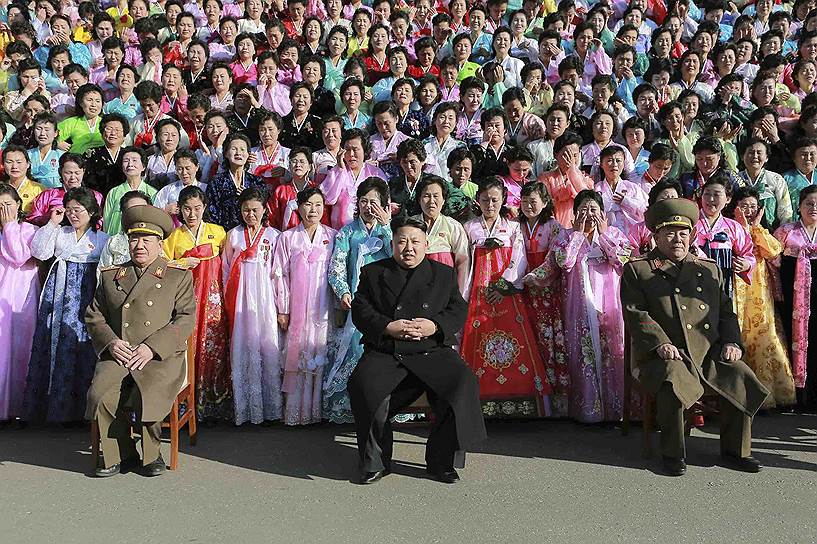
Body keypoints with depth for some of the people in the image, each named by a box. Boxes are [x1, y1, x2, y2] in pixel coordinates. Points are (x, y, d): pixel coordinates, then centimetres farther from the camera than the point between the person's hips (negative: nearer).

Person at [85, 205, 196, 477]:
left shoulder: (178, 276, 9)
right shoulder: (110, 275, 20)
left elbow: (185, 319, 0)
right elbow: (94, 316, 17)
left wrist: (151, 347, -12)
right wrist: (111, 343, -3)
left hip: (161, 356, -3)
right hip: (117, 354, 3)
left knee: (150, 393, -30)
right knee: (100, 393, -25)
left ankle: (151, 453, -4)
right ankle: (119, 453, -3)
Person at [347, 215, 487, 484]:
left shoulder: (444, 273, 17)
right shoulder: (372, 272, 15)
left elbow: (459, 310, 9)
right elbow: (360, 311, 5)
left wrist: (434, 326, -11)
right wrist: (388, 327, -12)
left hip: (433, 352, 1)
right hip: (384, 353, 0)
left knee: (463, 384, -26)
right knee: (363, 385, -30)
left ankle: (442, 461, -9)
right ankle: (375, 462, -10)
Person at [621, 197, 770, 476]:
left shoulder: (710, 269, 25)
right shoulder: (636, 270, 9)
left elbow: (726, 310, 22)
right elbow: (636, 314, -2)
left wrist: (732, 342, 3)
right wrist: (661, 344, -16)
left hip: (711, 354, 5)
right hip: (665, 355, -4)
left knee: (742, 378, -19)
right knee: (674, 380, -34)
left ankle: (735, 450, 1)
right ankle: (673, 453, -15)